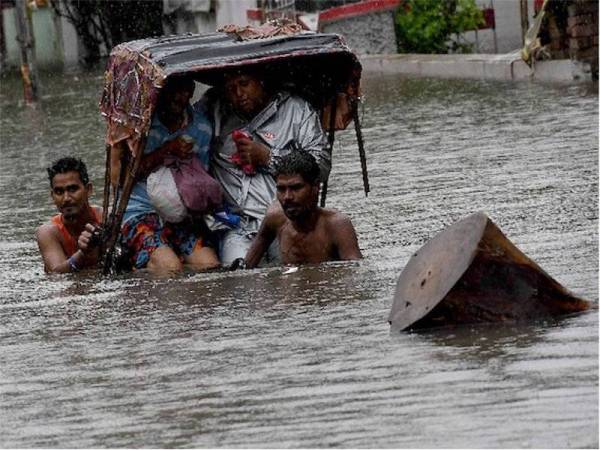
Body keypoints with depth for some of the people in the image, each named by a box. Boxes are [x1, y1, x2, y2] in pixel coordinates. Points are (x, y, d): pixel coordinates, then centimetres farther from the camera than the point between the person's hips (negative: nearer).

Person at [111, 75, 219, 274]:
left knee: (209, 264, -21)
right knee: (170, 267, -30)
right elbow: (117, 176, -9)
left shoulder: (201, 127, 9)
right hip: (138, 211, -4)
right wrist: (165, 151, -15)